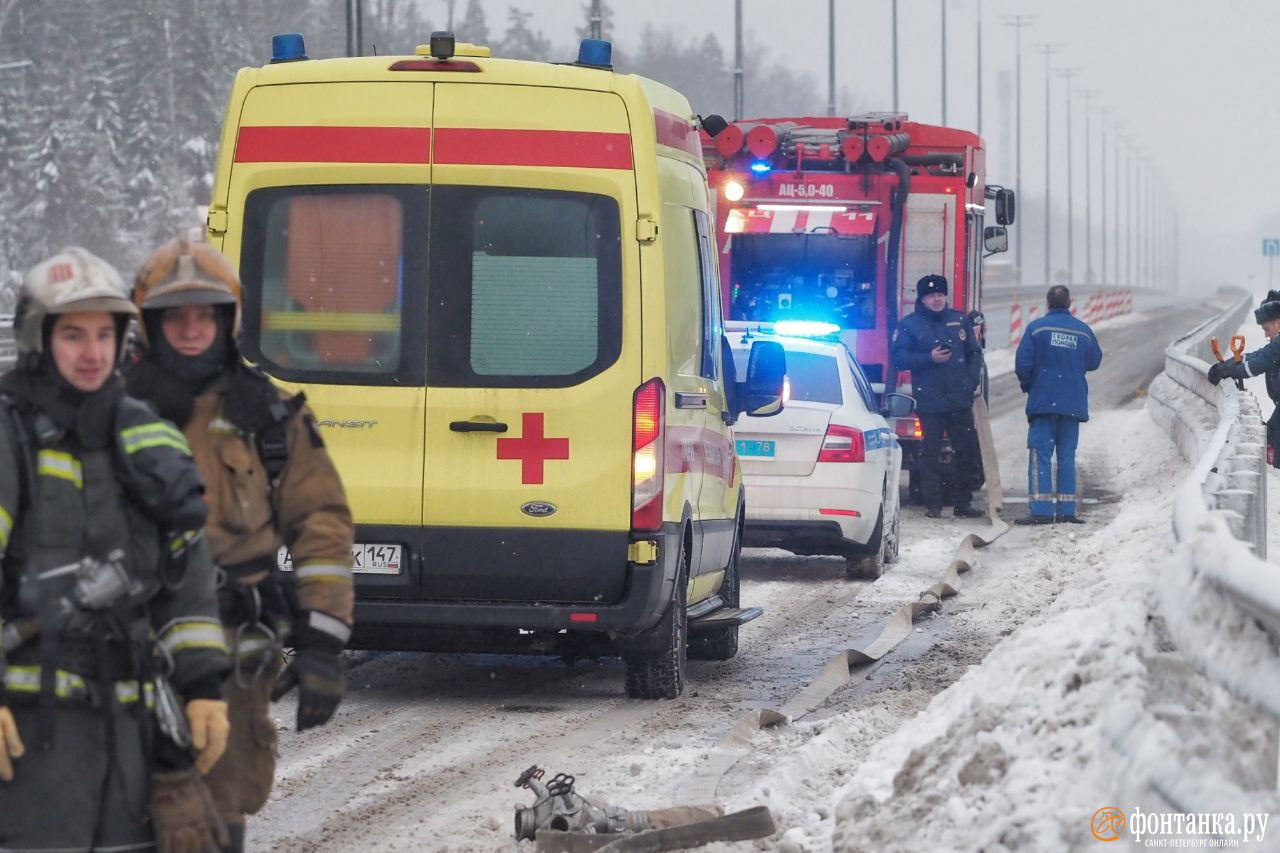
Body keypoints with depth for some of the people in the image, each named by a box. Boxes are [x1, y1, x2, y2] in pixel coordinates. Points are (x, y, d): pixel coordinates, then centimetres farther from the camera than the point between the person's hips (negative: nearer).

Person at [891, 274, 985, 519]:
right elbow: (898, 357, -4)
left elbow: (974, 353, 18)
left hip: (960, 399, 3)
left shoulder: (959, 321, 13)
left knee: (968, 452, 3)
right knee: (930, 453, -2)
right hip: (929, 401, -3)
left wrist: (973, 382, 3)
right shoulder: (909, 324, 2)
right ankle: (933, 505, 4)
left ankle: (963, 503, 13)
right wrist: (930, 358, -14)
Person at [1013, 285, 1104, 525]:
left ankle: (1042, 510, -11)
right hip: (1073, 403, 3)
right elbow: (1094, 361, 12)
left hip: (1043, 400, -3)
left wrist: (1027, 386, 10)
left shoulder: (1036, 328, -6)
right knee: (1067, 456, 9)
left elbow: (1022, 364, -9)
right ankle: (1066, 509, 7)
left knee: (1040, 455, -3)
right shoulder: (1083, 331, 3)